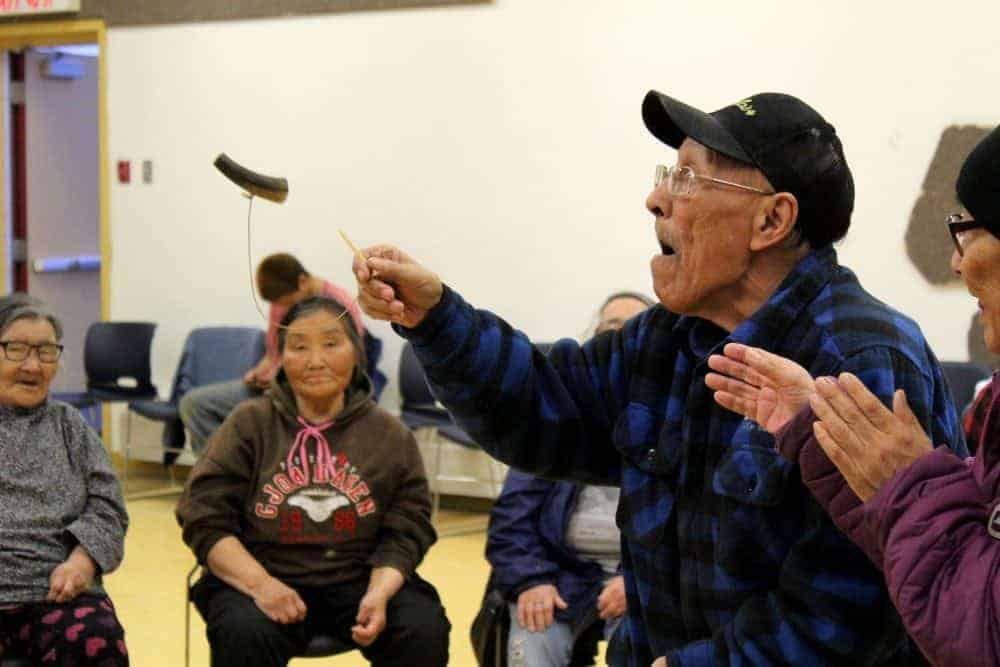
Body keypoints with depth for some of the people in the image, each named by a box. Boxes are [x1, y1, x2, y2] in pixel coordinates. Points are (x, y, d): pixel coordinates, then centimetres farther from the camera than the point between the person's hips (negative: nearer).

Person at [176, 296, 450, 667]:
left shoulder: (390, 435, 6)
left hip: (357, 580, 2)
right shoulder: (249, 424, 2)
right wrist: (259, 584, -19)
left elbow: (406, 528, 2)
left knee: (424, 631, -24)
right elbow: (204, 516, -3)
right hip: (263, 577, -1)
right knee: (245, 635, -33)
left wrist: (379, 592, -19)